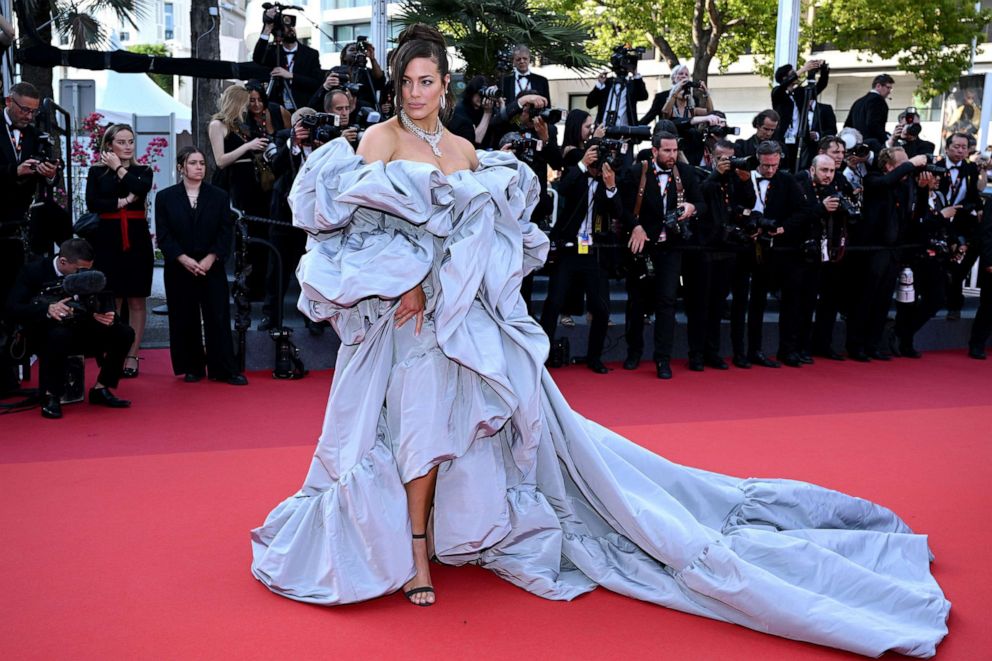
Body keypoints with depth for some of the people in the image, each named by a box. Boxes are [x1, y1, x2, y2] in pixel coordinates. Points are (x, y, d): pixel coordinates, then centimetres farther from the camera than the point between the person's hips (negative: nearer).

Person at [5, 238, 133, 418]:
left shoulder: (87, 275, -2)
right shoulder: (34, 271, -12)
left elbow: (102, 308, -2)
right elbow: (12, 307, -20)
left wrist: (107, 318, -28)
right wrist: (48, 309, -38)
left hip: (79, 333, 5)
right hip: (44, 335, -4)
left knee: (124, 333, -14)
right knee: (60, 335, -39)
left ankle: (101, 389, -4)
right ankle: (50, 396, -25)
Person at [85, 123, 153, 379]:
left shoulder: (143, 171, 10)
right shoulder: (97, 172, 8)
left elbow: (141, 188, -13)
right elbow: (92, 203, -6)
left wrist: (119, 167, -3)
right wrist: (122, 202, -10)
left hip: (137, 240, 1)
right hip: (107, 240, -1)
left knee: (137, 300, 2)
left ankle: (132, 356, 8)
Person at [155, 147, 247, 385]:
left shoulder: (219, 196, 4)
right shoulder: (165, 197, 3)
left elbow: (226, 233, 0)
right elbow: (163, 235, -1)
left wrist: (210, 259, -12)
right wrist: (185, 259, -14)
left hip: (212, 267, 0)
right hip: (179, 269, 0)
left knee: (218, 317, -1)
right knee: (185, 319, 5)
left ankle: (225, 368, 3)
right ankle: (192, 368, 16)